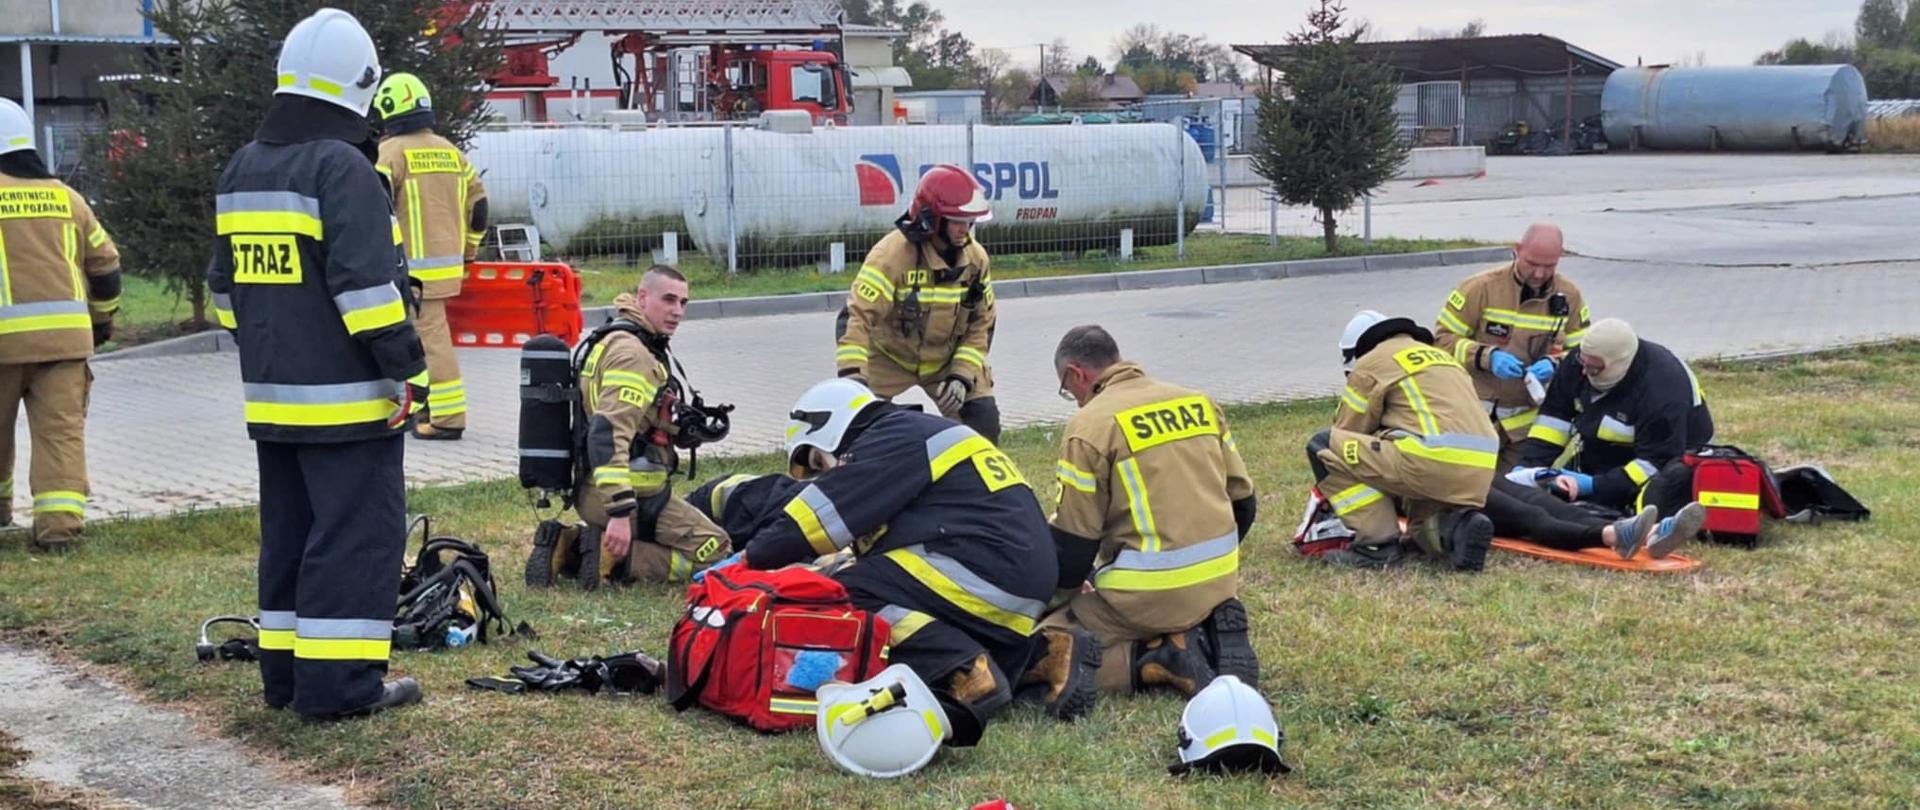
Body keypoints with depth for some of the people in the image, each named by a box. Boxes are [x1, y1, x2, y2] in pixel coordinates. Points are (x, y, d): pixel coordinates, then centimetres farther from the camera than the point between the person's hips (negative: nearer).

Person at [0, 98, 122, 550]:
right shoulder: (66, 197, 12)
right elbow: (106, 263, 18)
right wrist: (102, 321, 29)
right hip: (65, 334, 3)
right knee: (62, 431, 0)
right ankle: (60, 522, -10)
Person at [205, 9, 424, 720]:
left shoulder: (241, 171, 14)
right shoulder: (343, 168, -14)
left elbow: (225, 284, 20)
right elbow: (365, 282, -20)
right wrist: (407, 368, -15)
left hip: (272, 396, 9)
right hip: (348, 398, -8)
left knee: (288, 532, 15)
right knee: (357, 534, -4)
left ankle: (285, 672, 20)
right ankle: (338, 682, -5)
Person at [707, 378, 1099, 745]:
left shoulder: (898, 437, -1)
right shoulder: (926, 436, 29)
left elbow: (826, 509, -8)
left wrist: (752, 557, 1)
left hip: (983, 569, -10)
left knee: (849, 595, -13)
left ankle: (963, 669, -26)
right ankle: (1039, 655, 2)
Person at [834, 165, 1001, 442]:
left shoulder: (976, 257, -11)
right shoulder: (891, 254, -28)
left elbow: (981, 323, -2)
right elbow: (857, 315, -35)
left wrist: (962, 376, -15)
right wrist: (852, 375, -46)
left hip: (948, 359, 4)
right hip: (890, 358, -3)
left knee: (985, 424, -8)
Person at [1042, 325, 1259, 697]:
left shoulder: (1090, 424, -8)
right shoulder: (1200, 403, 11)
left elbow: (1072, 541, -5)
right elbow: (1241, 502, 15)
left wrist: (1059, 597, 14)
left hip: (1149, 596, -7)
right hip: (1220, 585, 7)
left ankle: (1165, 659, -13)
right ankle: (1207, 638, 2)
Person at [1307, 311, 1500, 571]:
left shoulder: (1371, 363, 9)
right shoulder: (1442, 357, 31)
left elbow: (1346, 434, 13)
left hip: (1432, 459, -8)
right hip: (1479, 475, 8)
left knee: (1322, 445, 5)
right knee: (1422, 527, 33)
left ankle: (1377, 544, -1)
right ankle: (1459, 527, -2)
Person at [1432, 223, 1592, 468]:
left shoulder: (1569, 296, 1)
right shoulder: (1482, 288, -10)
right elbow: (1442, 338, -7)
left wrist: (1554, 365, -15)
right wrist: (1487, 357, -21)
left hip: (1527, 422, 3)